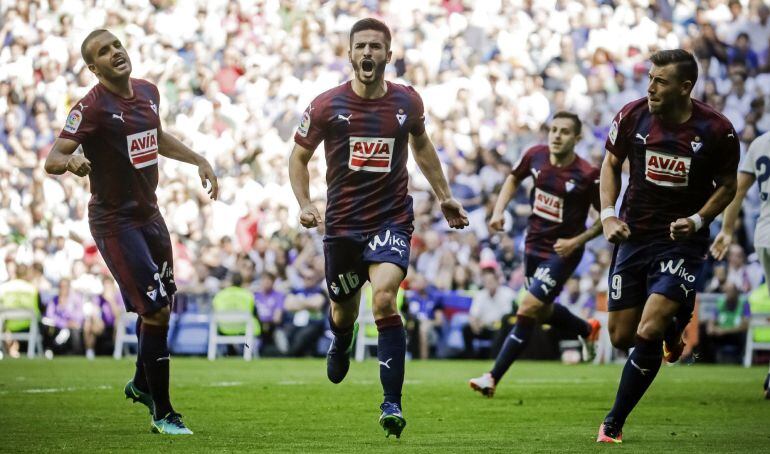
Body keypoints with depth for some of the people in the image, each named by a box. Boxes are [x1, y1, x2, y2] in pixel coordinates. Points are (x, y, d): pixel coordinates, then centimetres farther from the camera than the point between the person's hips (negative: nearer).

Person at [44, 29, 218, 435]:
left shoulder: (148, 93, 6)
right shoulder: (92, 107, -17)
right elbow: (51, 159, -23)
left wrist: (198, 161, 21)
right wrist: (70, 161, -44)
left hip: (149, 214, 8)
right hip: (115, 222, -8)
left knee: (162, 305, 15)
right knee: (155, 309, -12)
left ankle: (141, 384, 40)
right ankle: (162, 413, -1)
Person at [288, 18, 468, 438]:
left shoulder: (407, 101, 0)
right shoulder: (326, 106, -6)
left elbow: (421, 145, 20)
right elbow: (299, 155, 6)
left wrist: (444, 197, 22)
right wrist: (305, 204, -9)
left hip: (392, 219, -1)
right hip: (342, 223, 1)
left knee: (384, 300, -22)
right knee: (344, 310, 14)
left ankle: (392, 404, -19)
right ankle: (340, 344, 55)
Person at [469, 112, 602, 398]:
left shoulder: (587, 175, -20)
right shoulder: (535, 156, -7)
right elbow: (514, 178, 15)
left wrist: (576, 241, -18)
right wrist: (499, 211, 1)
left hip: (562, 252, -6)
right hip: (534, 245, 6)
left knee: (528, 310, -15)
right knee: (542, 312, 20)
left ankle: (493, 378, -9)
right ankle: (587, 329, 51)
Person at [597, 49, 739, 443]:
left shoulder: (716, 130, -13)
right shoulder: (632, 116, -7)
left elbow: (727, 185, 3)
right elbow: (611, 164, 10)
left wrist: (698, 220, -14)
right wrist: (608, 215, -4)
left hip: (682, 241, -3)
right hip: (634, 235, 3)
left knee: (648, 332, -17)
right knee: (621, 337, 6)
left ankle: (614, 423, -2)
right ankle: (672, 328, 42)